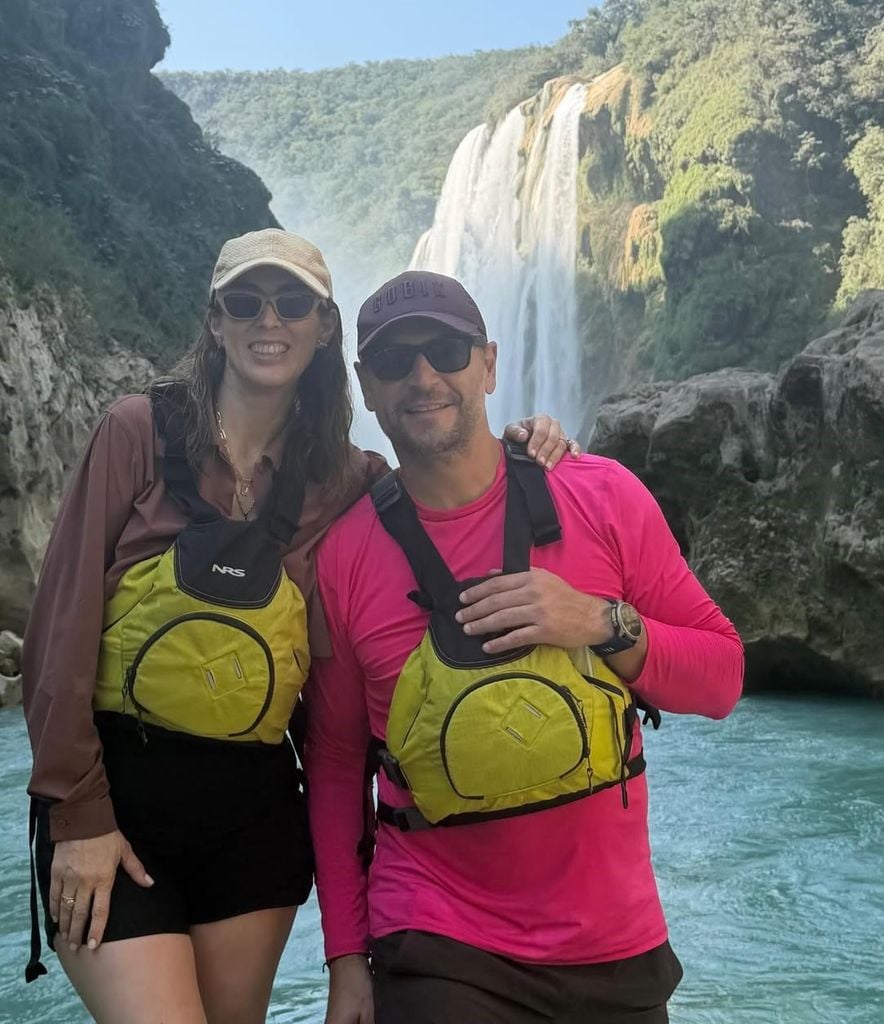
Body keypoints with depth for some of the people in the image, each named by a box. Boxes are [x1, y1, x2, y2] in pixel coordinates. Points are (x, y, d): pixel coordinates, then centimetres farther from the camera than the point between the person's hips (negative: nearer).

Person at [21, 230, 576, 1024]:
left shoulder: (343, 478, 3)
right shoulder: (143, 432, -6)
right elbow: (64, 624, -7)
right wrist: (77, 814, -10)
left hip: (256, 807, 3)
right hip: (117, 791, -3)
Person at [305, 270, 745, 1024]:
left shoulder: (603, 496, -7)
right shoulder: (342, 553, -7)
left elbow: (722, 676, -3)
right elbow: (335, 764, 0)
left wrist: (603, 625, -20)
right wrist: (346, 956, 1)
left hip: (616, 941, 2)